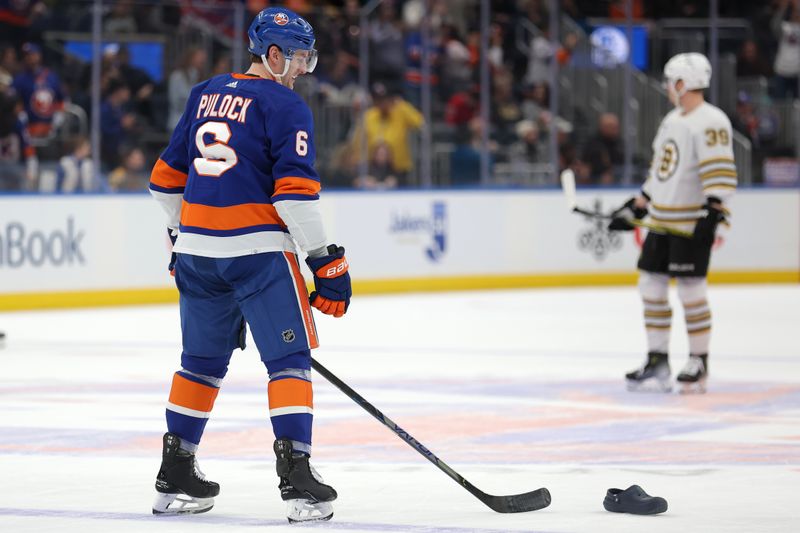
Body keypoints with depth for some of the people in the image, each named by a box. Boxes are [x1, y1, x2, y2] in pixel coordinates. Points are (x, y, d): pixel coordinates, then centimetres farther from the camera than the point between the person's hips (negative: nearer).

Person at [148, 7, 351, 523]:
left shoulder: (206, 94, 15)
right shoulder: (285, 105, -6)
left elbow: (168, 176, 19)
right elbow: (295, 189, -14)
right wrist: (327, 262, -11)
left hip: (197, 248, 7)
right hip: (257, 249, -6)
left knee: (203, 359, 18)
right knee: (290, 358, -2)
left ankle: (175, 477, 21)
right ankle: (296, 474, -12)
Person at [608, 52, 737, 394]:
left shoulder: (710, 122, -14)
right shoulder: (672, 120, 16)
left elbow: (720, 171, -22)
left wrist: (714, 210, -31)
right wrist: (636, 207, 23)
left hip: (692, 222, -9)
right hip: (662, 219, 9)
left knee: (691, 290, -8)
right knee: (651, 286, 7)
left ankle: (699, 362, 2)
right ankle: (657, 360, 14)